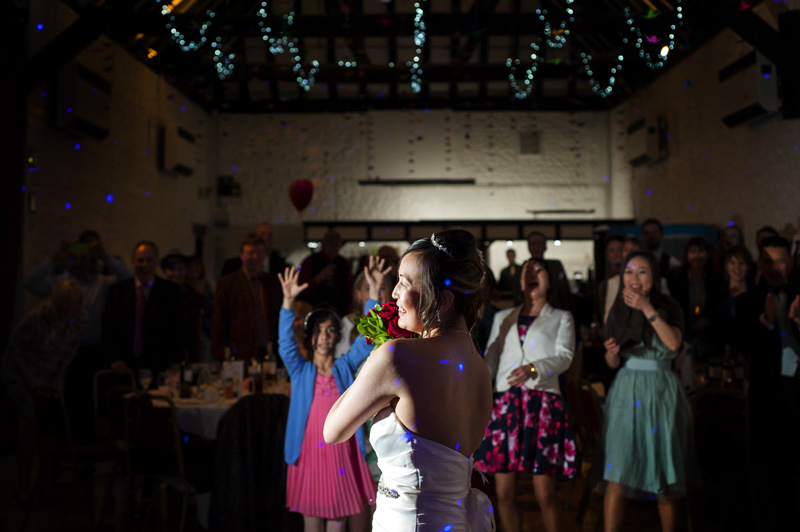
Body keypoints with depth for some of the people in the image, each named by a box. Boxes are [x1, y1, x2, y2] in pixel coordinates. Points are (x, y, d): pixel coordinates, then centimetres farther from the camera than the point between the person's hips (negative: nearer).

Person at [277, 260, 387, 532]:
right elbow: (286, 342, -14)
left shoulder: (345, 367, 6)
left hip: (341, 456, 1)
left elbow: (367, 337, -3)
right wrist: (288, 301, -29)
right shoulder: (300, 370, 2)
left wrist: (374, 292, -14)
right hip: (309, 456, -1)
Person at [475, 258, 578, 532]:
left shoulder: (561, 318, 13)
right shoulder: (503, 318, 21)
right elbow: (489, 361, 17)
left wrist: (533, 369, -23)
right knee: (504, 492, 1)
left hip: (543, 404, -3)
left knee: (545, 493, -7)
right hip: (505, 403, 3)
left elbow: (564, 357, -3)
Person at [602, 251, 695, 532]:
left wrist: (647, 309, -23)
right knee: (616, 474, -9)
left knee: (665, 476, 6)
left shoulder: (668, 307, 2)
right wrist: (611, 352, -10)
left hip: (661, 392, -1)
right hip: (626, 392, 1)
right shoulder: (619, 311, 8)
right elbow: (612, 363, 12)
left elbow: (674, 343, -18)